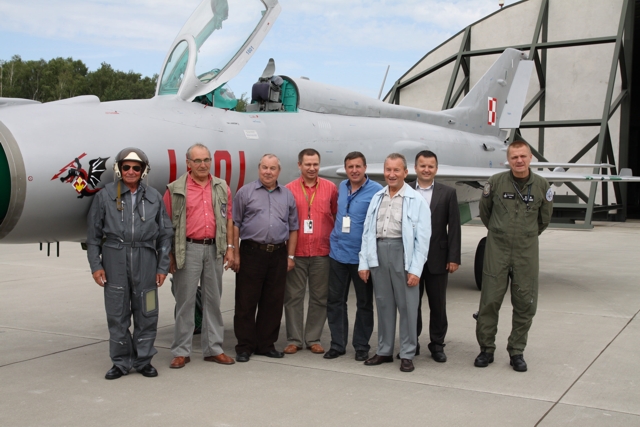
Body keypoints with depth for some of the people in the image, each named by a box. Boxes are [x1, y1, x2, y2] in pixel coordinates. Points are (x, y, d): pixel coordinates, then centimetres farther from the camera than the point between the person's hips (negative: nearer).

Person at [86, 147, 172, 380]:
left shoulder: (154, 197, 7)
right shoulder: (105, 196, 4)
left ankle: (144, 360, 20)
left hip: (145, 260, 1)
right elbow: (93, 234, 5)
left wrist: (163, 267, 4)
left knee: (146, 313, 5)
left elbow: (165, 234, 8)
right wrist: (95, 265, -1)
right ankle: (121, 362, 18)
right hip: (115, 259, -1)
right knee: (117, 314, 5)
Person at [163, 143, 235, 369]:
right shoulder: (175, 189, -1)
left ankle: (213, 348, 19)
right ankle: (181, 351, 11)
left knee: (213, 300, 9)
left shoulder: (222, 188, 10)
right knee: (185, 300, 2)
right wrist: (169, 255, -6)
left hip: (214, 249, 3)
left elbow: (228, 219, 10)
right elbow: (167, 224, -2)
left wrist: (230, 247, 4)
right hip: (188, 249, -3)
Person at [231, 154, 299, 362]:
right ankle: (244, 346, 10)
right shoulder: (245, 192, 2)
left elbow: (293, 228, 13)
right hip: (251, 253, -3)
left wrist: (290, 256, 7)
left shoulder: (287, 195, 12)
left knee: (273, 303, 8)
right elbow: (235, 224, 0)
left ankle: (266, 345, 19)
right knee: (246, 302, 1)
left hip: (278, 254, 3)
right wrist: (235, 253, -6)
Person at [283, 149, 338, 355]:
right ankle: (294, 339, 15)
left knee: (319, 297, 8)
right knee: (293, 296, 5)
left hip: (322, 252, 1)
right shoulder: (289, 189, 0)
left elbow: (337, 216, 8)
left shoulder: (330, 188, 3)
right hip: (296, 252, -1)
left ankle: (313, 339, 20)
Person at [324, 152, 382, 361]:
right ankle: (337, 344, 19)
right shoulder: (341, 187, 8)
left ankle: (362, 346, 20)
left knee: (364, 303, 8)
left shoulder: (376, 191, -10)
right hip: (338, 253, 5)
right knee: (335, 301, 9)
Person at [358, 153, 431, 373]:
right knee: (383, 303, 12)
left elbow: (422, 237, -6)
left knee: (407, 305, 3)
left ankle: (407, 354, 13)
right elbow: (367, 232, 10)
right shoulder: (377, 198, 11)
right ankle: (384, 350, 23)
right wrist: (364, 262, 5)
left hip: (403, 252, -4)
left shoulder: (416, 200, -3)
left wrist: (416, 269, -12)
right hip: (379, 251, 4)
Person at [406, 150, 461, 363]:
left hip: (437, 259, 0)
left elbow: (454, 228, 0)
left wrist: (454, 258, -6)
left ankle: (437, 344, 21)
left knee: (438, 305, 8)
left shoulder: (448, 193, 2)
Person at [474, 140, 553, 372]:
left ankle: (517, 352, 18)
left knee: (525, 304, 4)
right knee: (489, 301, 1)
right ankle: (486, 349, 15)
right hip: (497, 250, -1)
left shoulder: (541, 185, 0)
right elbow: (484, 211, 12)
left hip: (526, 251, 1)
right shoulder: (495, 182, -4)